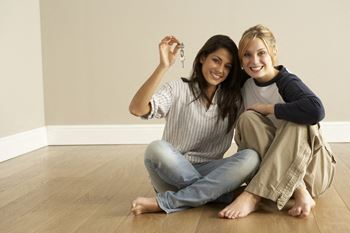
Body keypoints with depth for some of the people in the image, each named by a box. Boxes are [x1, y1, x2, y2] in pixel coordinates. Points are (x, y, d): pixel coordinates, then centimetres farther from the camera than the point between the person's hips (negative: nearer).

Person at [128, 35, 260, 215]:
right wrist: (163, 66, -27)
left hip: (209, 173, 3)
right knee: (157, 149, -34)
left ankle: (164, 202, -26)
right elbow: (136, 109, -20)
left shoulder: (233, 99, 9)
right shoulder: (178, 89, -2)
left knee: (251, 157, -26)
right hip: (172, 172, -3)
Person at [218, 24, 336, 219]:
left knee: (298, 121, -31)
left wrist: (268, 108, -26)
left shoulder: (287, 82, -15)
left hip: (313, 166, -4)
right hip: (273, 170, 4)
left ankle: (253, 196, -35)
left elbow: (316, 110, -37)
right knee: (248, 119, -18)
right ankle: (299, 193, -28)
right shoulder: (245, 84, 1)